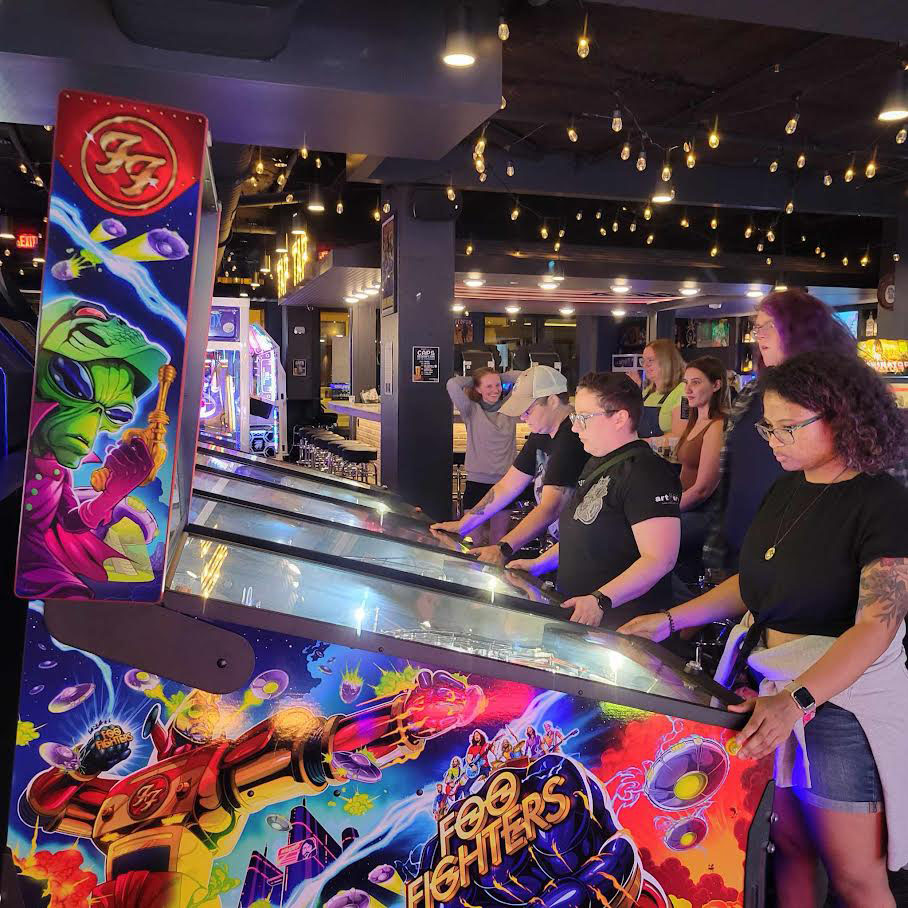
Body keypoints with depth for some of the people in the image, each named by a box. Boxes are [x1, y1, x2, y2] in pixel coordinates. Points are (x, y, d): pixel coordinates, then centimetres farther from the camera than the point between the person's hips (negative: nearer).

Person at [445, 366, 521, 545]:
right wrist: (471, 379, 3)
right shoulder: (472, 411, -1)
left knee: (498, 540, 9)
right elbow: (452, 384, -15)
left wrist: (500, 377, 7)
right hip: (477, 482, -2)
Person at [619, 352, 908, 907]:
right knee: (788, 847, 15)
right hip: (772, 693, 6)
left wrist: (798, 699, -35)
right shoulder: (787, 491, 7)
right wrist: (669, 620, 10)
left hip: (841, 701, -6)